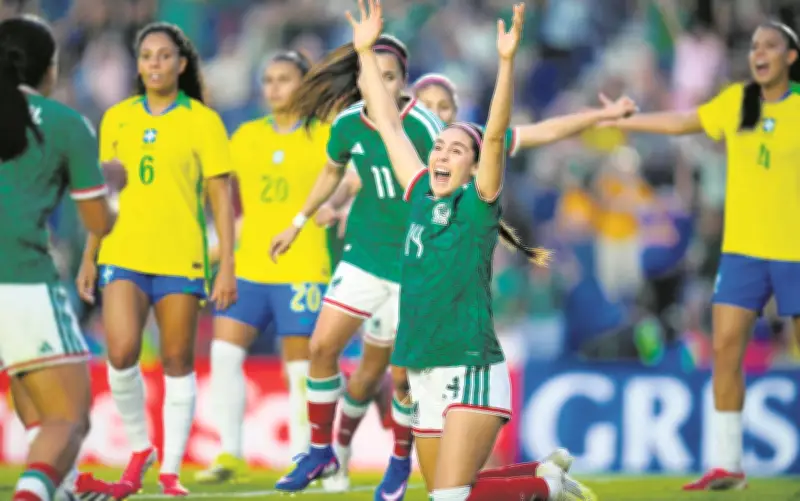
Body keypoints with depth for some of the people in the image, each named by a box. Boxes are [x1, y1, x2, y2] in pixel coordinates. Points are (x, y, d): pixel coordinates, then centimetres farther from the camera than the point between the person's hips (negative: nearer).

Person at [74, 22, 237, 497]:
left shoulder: (202, 121, 0)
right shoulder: (117, 118, 9)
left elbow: (222, 199, 0)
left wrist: (227, 267, -6)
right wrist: (88, 259, 13)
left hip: (181, 259, -2)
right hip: (123, 256, 2)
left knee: (178, 364, 2)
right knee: (121, 354, -14)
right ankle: (139, 447, 8)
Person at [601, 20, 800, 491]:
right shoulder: (736, 101, 6)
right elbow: (682, 122, 19)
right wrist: (621, 121, 23)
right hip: (743, 248, 3)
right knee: (726, 348, -4)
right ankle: (728, 465, 2)